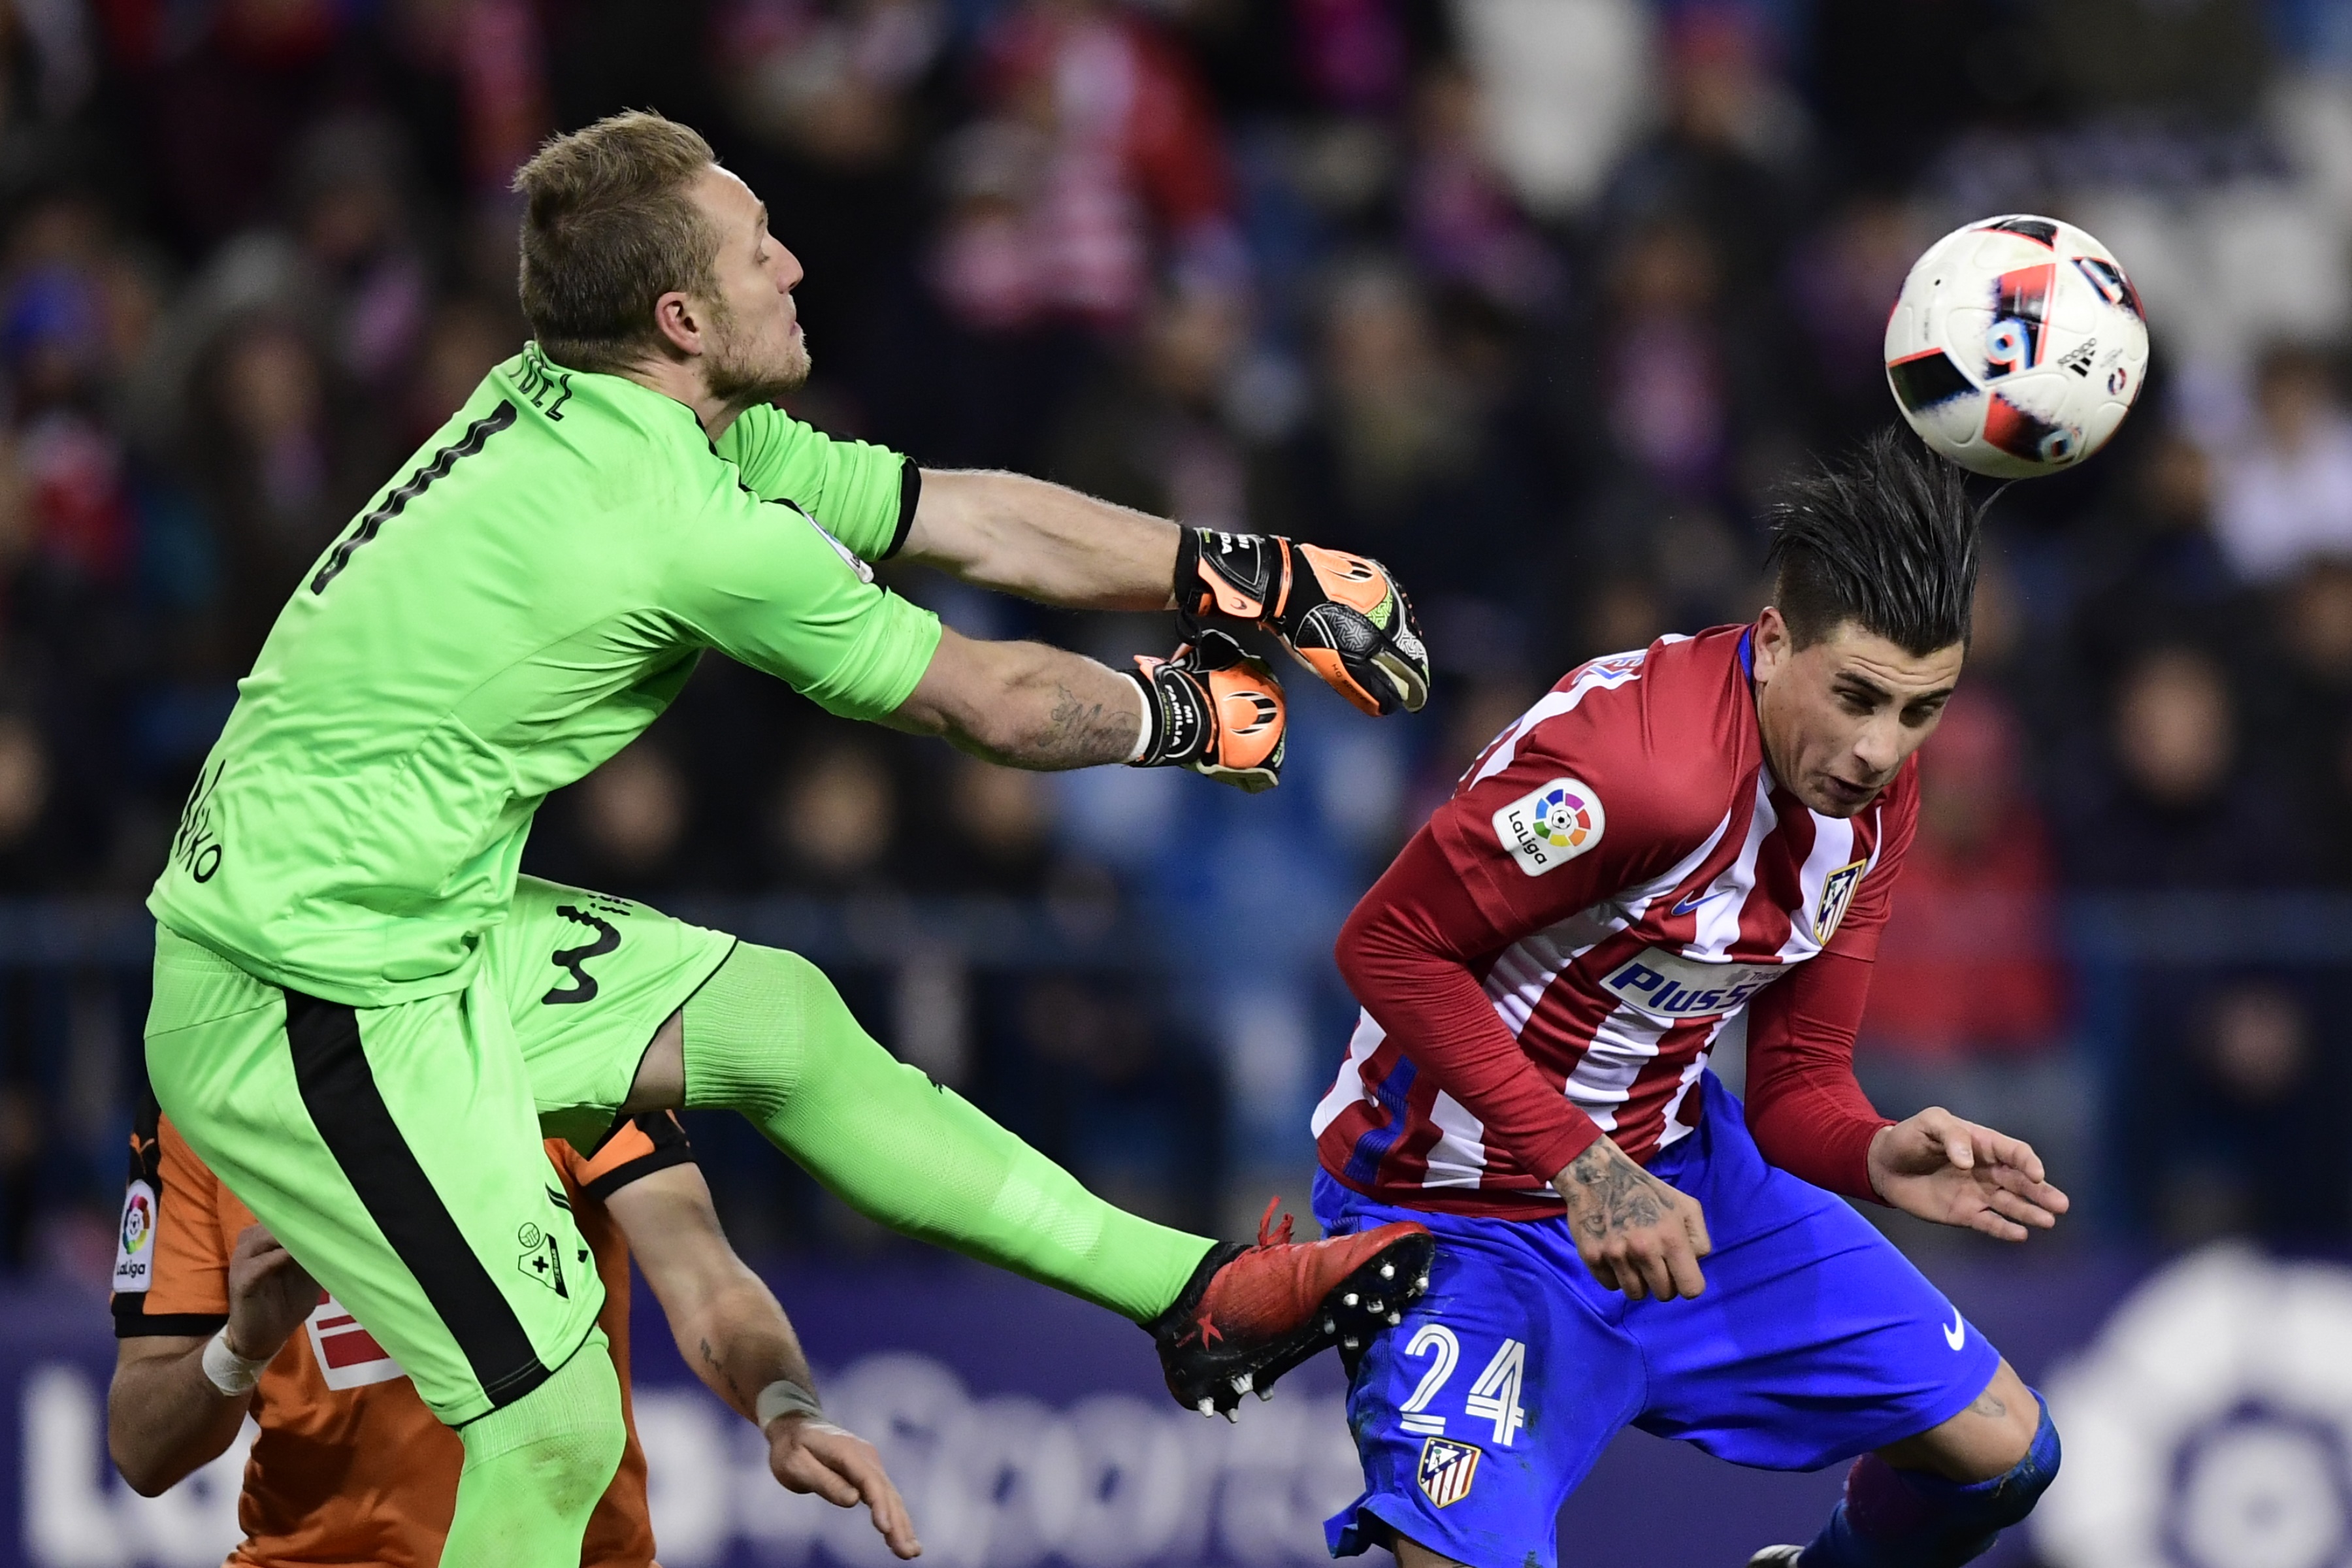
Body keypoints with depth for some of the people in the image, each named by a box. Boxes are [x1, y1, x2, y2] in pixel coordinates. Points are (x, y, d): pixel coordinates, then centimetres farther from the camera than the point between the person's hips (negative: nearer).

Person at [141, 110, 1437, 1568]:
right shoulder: (690, 526, -22)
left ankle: (1193, 1294, 24)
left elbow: (974, 518, 11)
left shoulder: (578, 408, 5)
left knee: (782, 1021, 16)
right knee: (559, 1435, -10)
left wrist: (1255, 573, 15)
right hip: (320, 1006, -10)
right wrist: (1185, 714, 11)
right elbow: (999, 705, -8)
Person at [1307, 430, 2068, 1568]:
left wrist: (1880, 1161, -24)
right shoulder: (1637, 761, -32)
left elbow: (1797, 1089, 0)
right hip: (1467, 1208, -8)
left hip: (1678, 1173, 8)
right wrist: (1584, 1167, -32)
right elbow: (1388, 944, -27)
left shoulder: (1874, 799, -4)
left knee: (2001, 1449, 11)